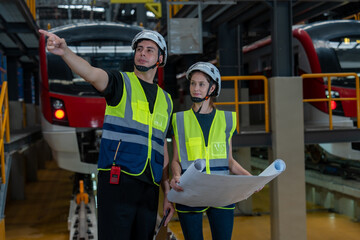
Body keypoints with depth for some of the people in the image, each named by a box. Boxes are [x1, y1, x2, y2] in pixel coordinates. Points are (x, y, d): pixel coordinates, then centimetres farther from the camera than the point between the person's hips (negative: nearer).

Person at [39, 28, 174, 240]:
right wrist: (65, 51, -40)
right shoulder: (121, 82, 4)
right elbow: (91, 73, -19)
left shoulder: (166, 100, 19)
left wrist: (168, 195, 16)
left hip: (149, 186, 5)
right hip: (117, 182, -5)